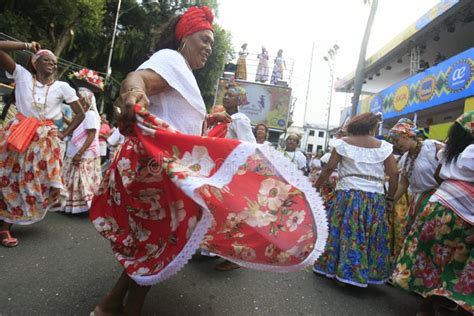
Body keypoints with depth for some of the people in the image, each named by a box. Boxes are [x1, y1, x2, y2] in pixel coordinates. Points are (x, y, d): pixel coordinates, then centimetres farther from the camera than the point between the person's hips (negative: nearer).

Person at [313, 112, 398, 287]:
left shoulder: (343, 143, 3)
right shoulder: (384, 146, 7)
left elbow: (329, 168, 0)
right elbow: (394, 174, 5)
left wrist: (316, 185, 11)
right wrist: (390, 198, 14)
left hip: (348, 194, -1)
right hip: (375, 197, 1)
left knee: (345, 233, 8)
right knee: (371, 237, 11)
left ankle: (335, 266, 19)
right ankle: (368, 272, 21)